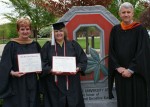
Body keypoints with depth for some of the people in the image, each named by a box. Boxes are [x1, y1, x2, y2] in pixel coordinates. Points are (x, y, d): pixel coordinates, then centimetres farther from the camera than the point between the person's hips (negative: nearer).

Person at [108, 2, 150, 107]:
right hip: (120, 74, 3)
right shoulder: (115, 30, 6)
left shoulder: (140, 30, -4)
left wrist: (131, 69, -14)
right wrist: (118, 67, -8)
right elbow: (112, 51, 5)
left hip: (137, 74, -3)